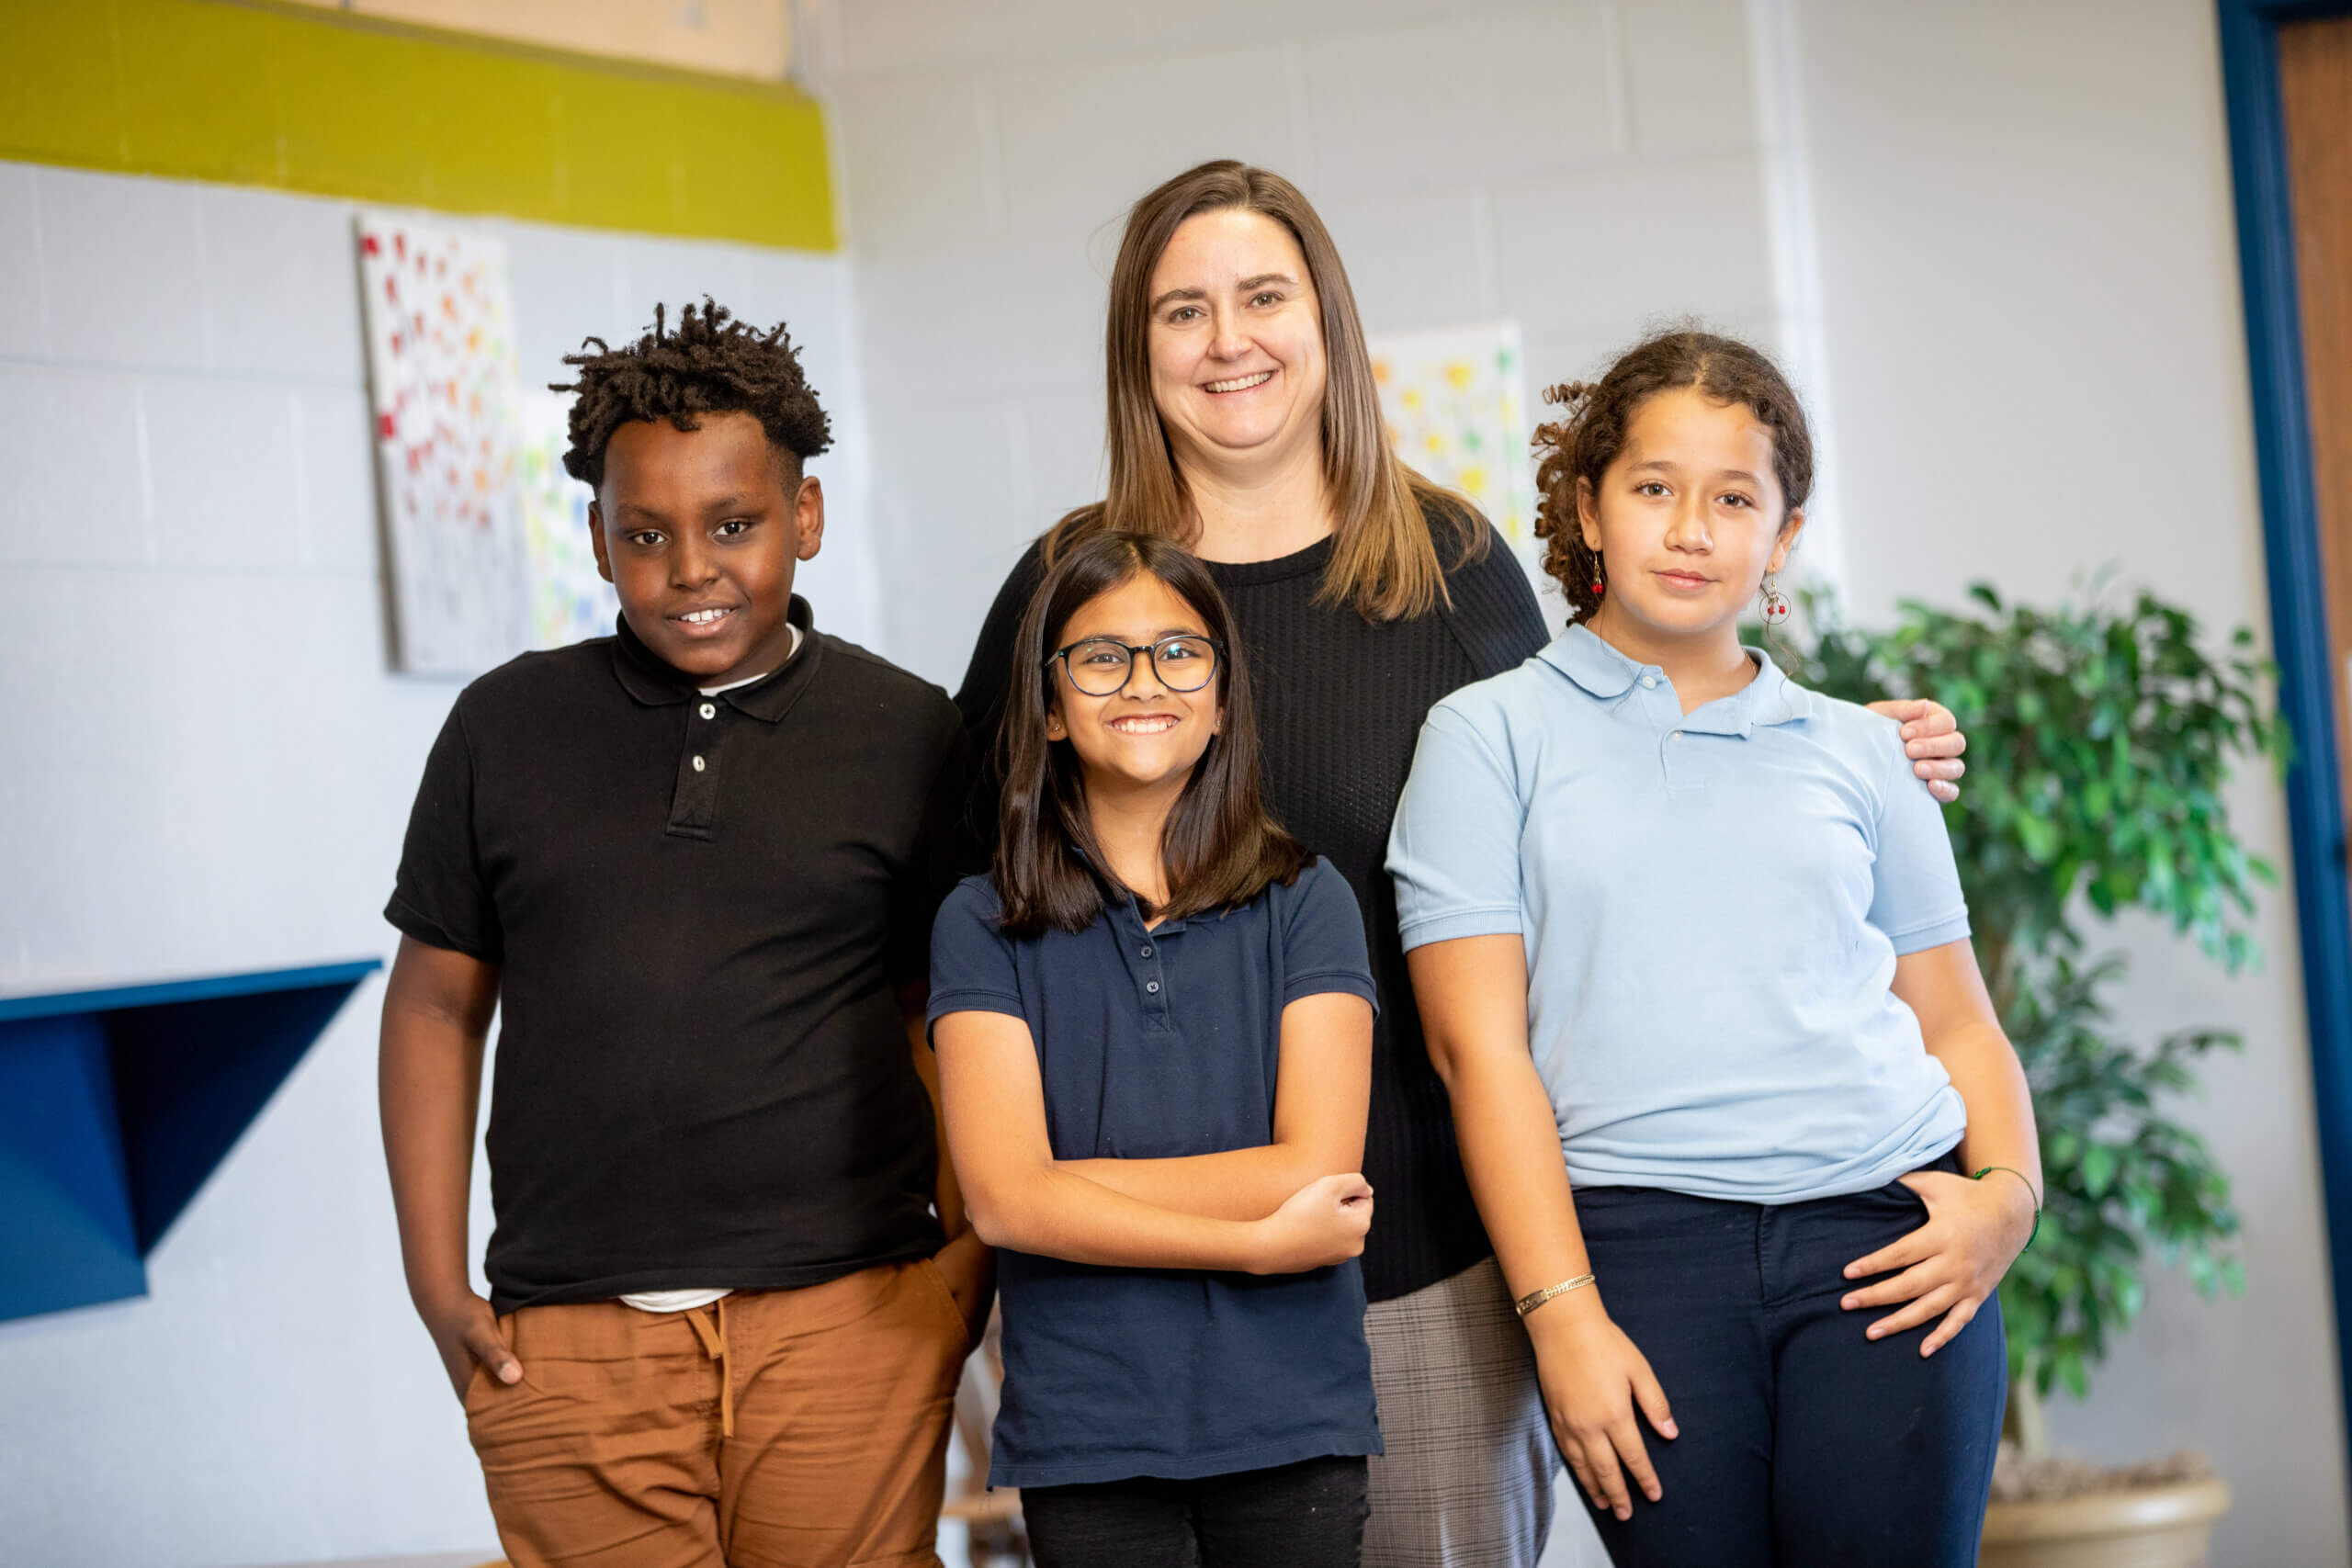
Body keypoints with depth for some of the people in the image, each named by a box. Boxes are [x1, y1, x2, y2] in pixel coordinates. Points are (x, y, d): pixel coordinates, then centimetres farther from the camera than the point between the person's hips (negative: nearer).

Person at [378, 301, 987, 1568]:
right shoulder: (503, 728, 9)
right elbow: (436, 1005, 13)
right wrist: (437, 1284, 6)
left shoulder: (908, 738, 6)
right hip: (565, 1343, 1)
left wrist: (968, 1258, -2)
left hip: (845, 1323, -1)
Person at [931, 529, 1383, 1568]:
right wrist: (1255, 1243, -13)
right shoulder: (986, 926, 3)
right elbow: (1000, 1198, -9)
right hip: (1084, 1433, 0)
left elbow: (1317, 1169, -8)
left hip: (1289, 1422, 1)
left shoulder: (1305, 902, 4)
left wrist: (1062, 1185, -9)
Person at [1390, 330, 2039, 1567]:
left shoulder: (1857, 752, 17)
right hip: (1639, 1235, -2)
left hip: (1884, 1232, 2)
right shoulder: (1490, 736, 8)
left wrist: (2008, 1188, -1)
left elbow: (1958, 1021, 19)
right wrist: (1561, 1315, -9)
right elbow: (1479, 1044, 0)